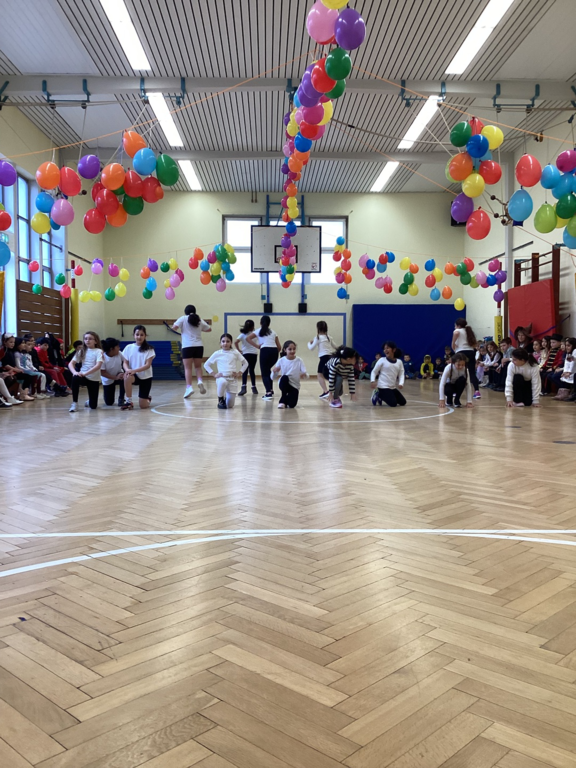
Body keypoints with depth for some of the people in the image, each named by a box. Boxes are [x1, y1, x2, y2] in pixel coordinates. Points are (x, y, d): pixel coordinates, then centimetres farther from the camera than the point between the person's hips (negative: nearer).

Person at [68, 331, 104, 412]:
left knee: (93, 406, -5)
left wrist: (85, 373, -32)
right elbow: (71, 363, -3)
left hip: (94, 379, -2)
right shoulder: (81, 351, 5)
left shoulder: (99, 351, -7)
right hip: (83, 376, 2)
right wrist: (74, 372, -24)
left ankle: (90, 401, 35)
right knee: (75, 378, -36)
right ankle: (74, 403, -22)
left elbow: (98, 366, -22)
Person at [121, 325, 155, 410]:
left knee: (143, 405, -5)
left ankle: (147, 398, 34)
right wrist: (127, 369, -24)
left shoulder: (149, 349, -6)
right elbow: (125, 363, 0)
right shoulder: (128, 347, 0)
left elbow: (148, 365, -13)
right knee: (127, 376, -38)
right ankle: (128, 401, -20)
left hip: (146, 377, -1)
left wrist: (134, 370, -27)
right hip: (134, 375, 2)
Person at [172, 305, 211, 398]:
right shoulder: (199, 320, 13)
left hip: (187, 346, -3)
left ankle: (189, 387, -15)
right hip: (199, 346, 3)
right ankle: (200, 381, -9)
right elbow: (209, 329, 20)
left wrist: (177, 327, 15)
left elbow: (174, 327, -7)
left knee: (188, 368, -3)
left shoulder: (183, 319, 4)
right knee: (198, 366, 15)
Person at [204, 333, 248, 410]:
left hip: (232, 379, 2)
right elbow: (206, 365, 6)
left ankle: (226, 398, 39)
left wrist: (239, 373, 0)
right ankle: (221, 400, -13)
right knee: (222, 382, -42)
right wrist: (214, 374, -4)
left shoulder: (235, 352, 3)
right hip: (222, 377, -1)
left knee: (230, 405, 0)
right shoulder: (217, 353, 0)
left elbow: (245, 363, 11)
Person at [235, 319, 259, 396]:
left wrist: (239, 350, -5)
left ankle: (244, 387, -22)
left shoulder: (242, 334, 0)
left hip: (245, 354, -1)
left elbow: (236, 342, -12)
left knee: (245, 371, -6)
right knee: (252, 370, 11)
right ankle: (254, 387, 14)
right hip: (254, 354, 1)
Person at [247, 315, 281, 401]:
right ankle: (270, 390, 26)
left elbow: (248, 338, 3)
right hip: (274, 351, 4)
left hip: (265, 351, -4)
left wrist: (257, 346, 2)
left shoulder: (259, 331, 17)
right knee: (268, 370, 26)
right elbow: (279, 347, 15)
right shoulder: (273, 332, 23)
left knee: (264, 373, 0)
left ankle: (268, 393, -18)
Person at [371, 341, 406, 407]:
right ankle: (378, 395, 6)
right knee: (393, 403, -18)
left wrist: (401, 383, -16)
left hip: (393, 387, 6)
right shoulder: (382, 360, -5)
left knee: (403, 402, 11)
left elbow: (401, 374, 3)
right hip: (383, 387, -6)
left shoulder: (399, 362, 6)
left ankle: (380, 395, 18)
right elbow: (374, 372, -3)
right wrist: (373, 381, -21)